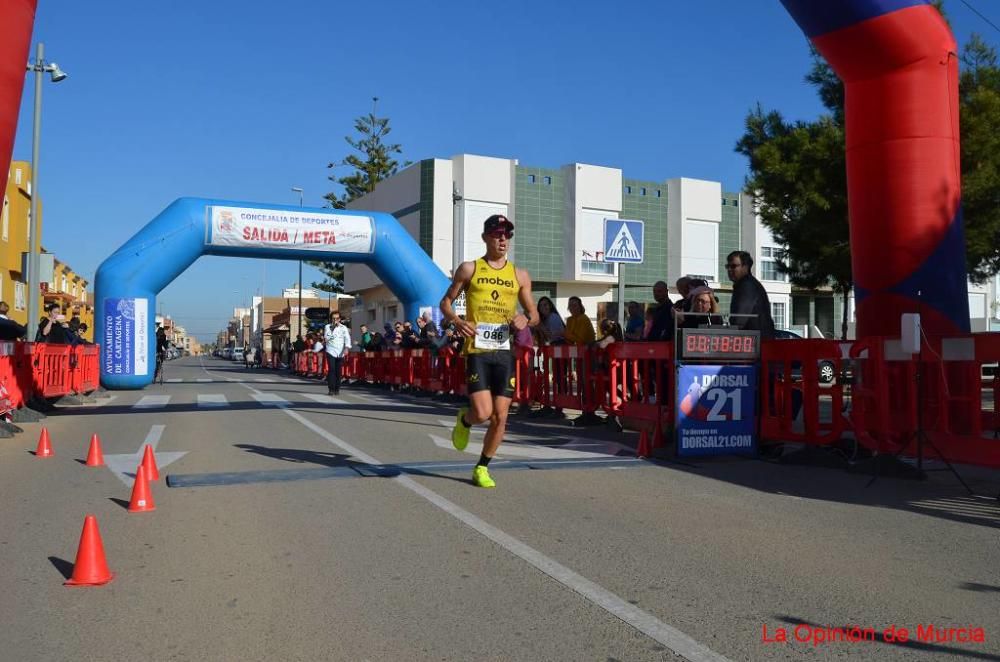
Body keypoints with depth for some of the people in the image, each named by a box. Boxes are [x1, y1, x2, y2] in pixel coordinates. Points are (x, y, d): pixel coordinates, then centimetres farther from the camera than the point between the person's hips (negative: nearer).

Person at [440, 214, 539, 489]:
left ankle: (482, 468, 22)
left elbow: (535, 315, 14)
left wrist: (526, 318, -10)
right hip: (477, 351, -3)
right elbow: (445, 301, 9)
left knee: (500, 417, 3)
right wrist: (456, 321, -12)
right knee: (483, 412, -14)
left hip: (504, 352, 3)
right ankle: (464, 420, 23)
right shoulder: (469, 269, 3)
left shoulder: (520, 275, 9)